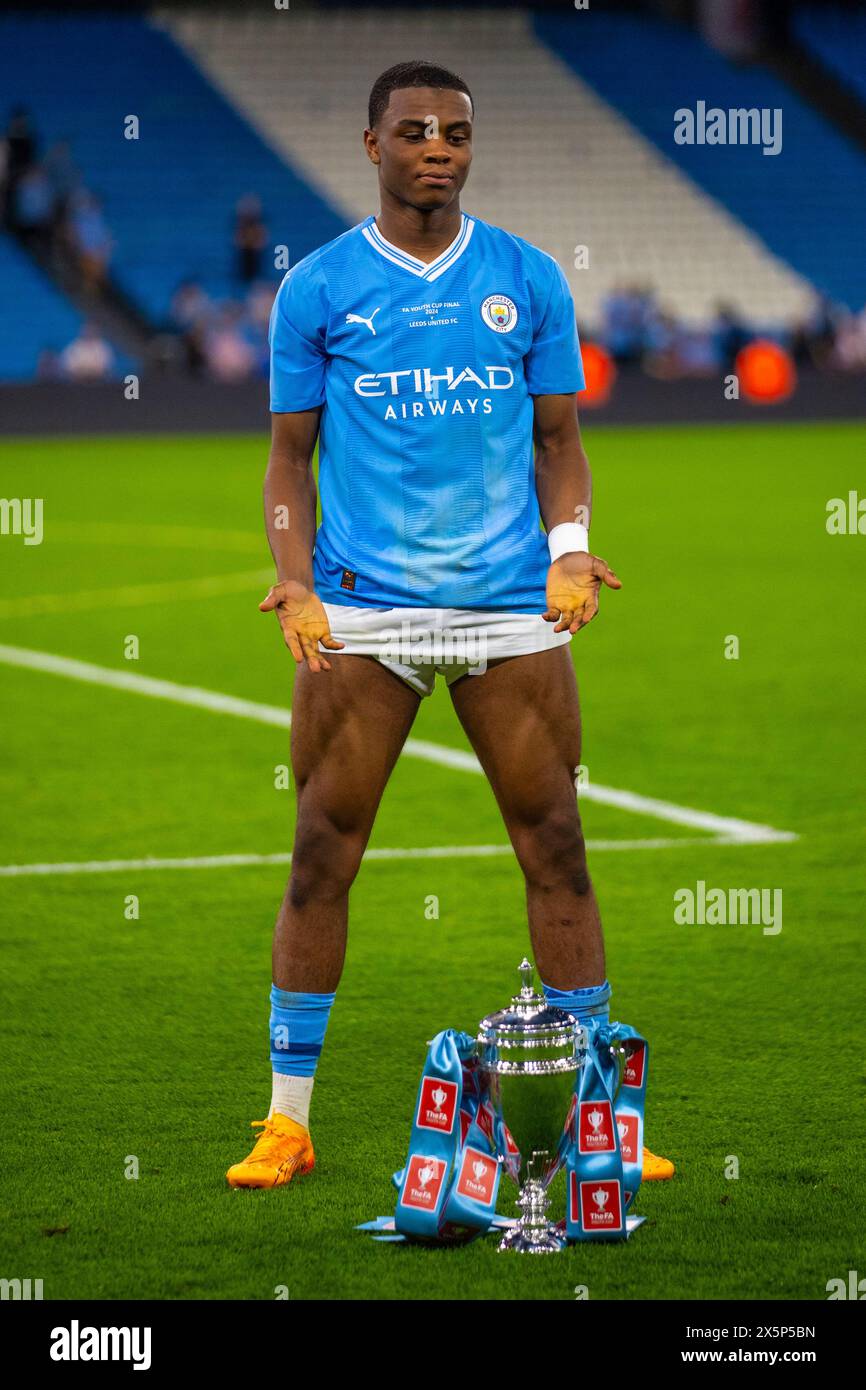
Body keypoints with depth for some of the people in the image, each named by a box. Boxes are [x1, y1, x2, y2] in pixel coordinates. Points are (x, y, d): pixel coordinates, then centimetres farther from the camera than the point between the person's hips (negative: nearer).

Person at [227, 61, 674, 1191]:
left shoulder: (529, 281, 8)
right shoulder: (317, 290, 5)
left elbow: (558, 438, 14)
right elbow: (291, 458, 9)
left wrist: (569, 547, -4)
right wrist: (296, 584, -6)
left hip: (512, 607, 1)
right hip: (362, 613, -1)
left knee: (556, 850, 1)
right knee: (321, 857, -2)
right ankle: (287, 1120, 6)